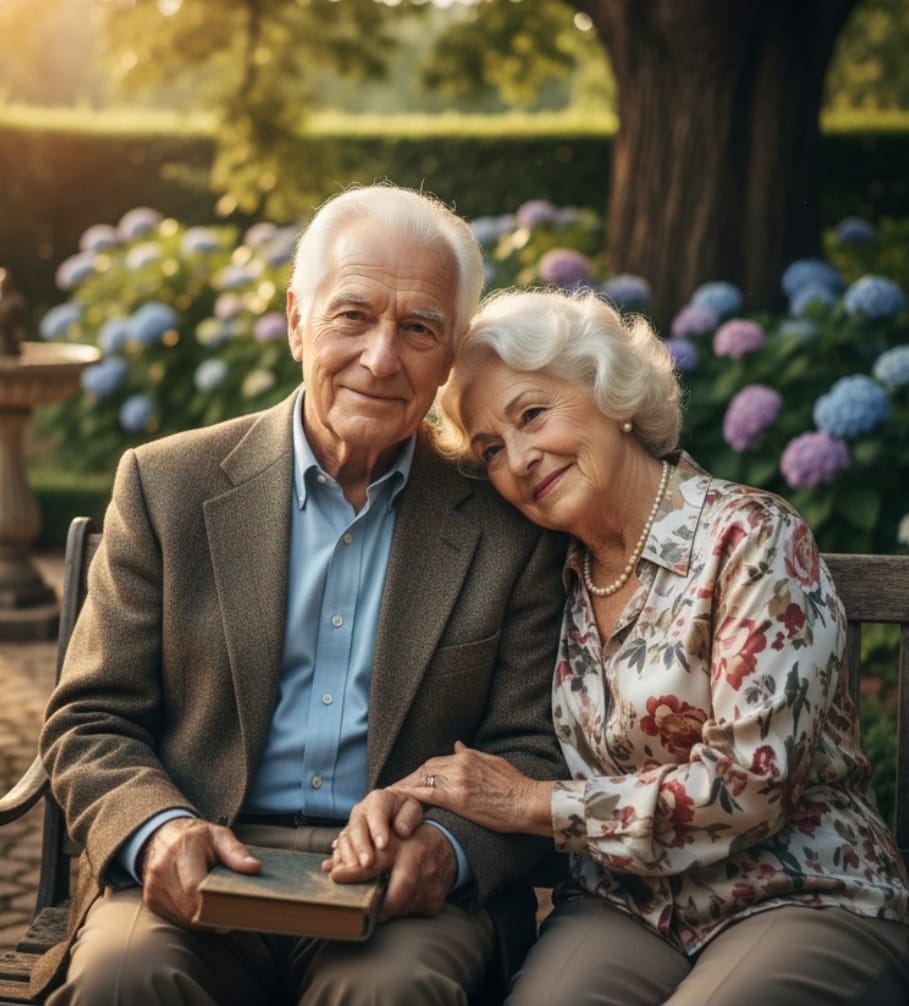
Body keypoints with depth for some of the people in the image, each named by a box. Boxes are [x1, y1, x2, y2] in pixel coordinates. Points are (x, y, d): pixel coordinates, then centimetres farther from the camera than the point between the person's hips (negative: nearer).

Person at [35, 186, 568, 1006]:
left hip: (404, 894, 0)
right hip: (199, 879, 1)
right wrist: (159, 829, -15)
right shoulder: (168, 486, 5)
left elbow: (532, 755, 5)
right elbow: (90, 721, 6)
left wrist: (449, 846, -17)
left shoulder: (511, 524, 4)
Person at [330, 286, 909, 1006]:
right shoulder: (557, 576, 9)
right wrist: (410, 800, -10)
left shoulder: (750, 534, -9)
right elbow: (517, 760, 12)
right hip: (625, 907, 4)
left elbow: (753, 780, -15)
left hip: (805, 899, -3)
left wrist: (537, 803, -10)